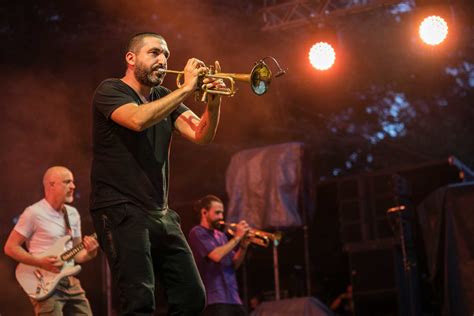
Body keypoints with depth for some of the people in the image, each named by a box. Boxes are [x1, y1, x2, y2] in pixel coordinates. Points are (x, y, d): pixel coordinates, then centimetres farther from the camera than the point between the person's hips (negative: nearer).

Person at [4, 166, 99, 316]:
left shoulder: (73, 214, 13)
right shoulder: (34, 213, -8)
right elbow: (10, 247, -7)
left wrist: (89, 252, -6)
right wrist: (41, 262, -17)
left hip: (71, 282, 7)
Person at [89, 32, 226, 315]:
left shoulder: (165, 98, 15)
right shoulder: (110, 90, -3)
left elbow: (201, 135, 3)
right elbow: (138, 119, -24)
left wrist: (214, 101, -15)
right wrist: (186, 89, -19)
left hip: (161, 214, 7)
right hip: (121, 210, -7)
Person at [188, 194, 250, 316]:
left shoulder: (221, 235, 18)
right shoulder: (197, 232, -4)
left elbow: (234, 264, 15)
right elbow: (216, 255, -18)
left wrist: (243, 245, 0)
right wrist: (237, 237, -11)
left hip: (233, 298, 8)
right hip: (215, 299, -8)